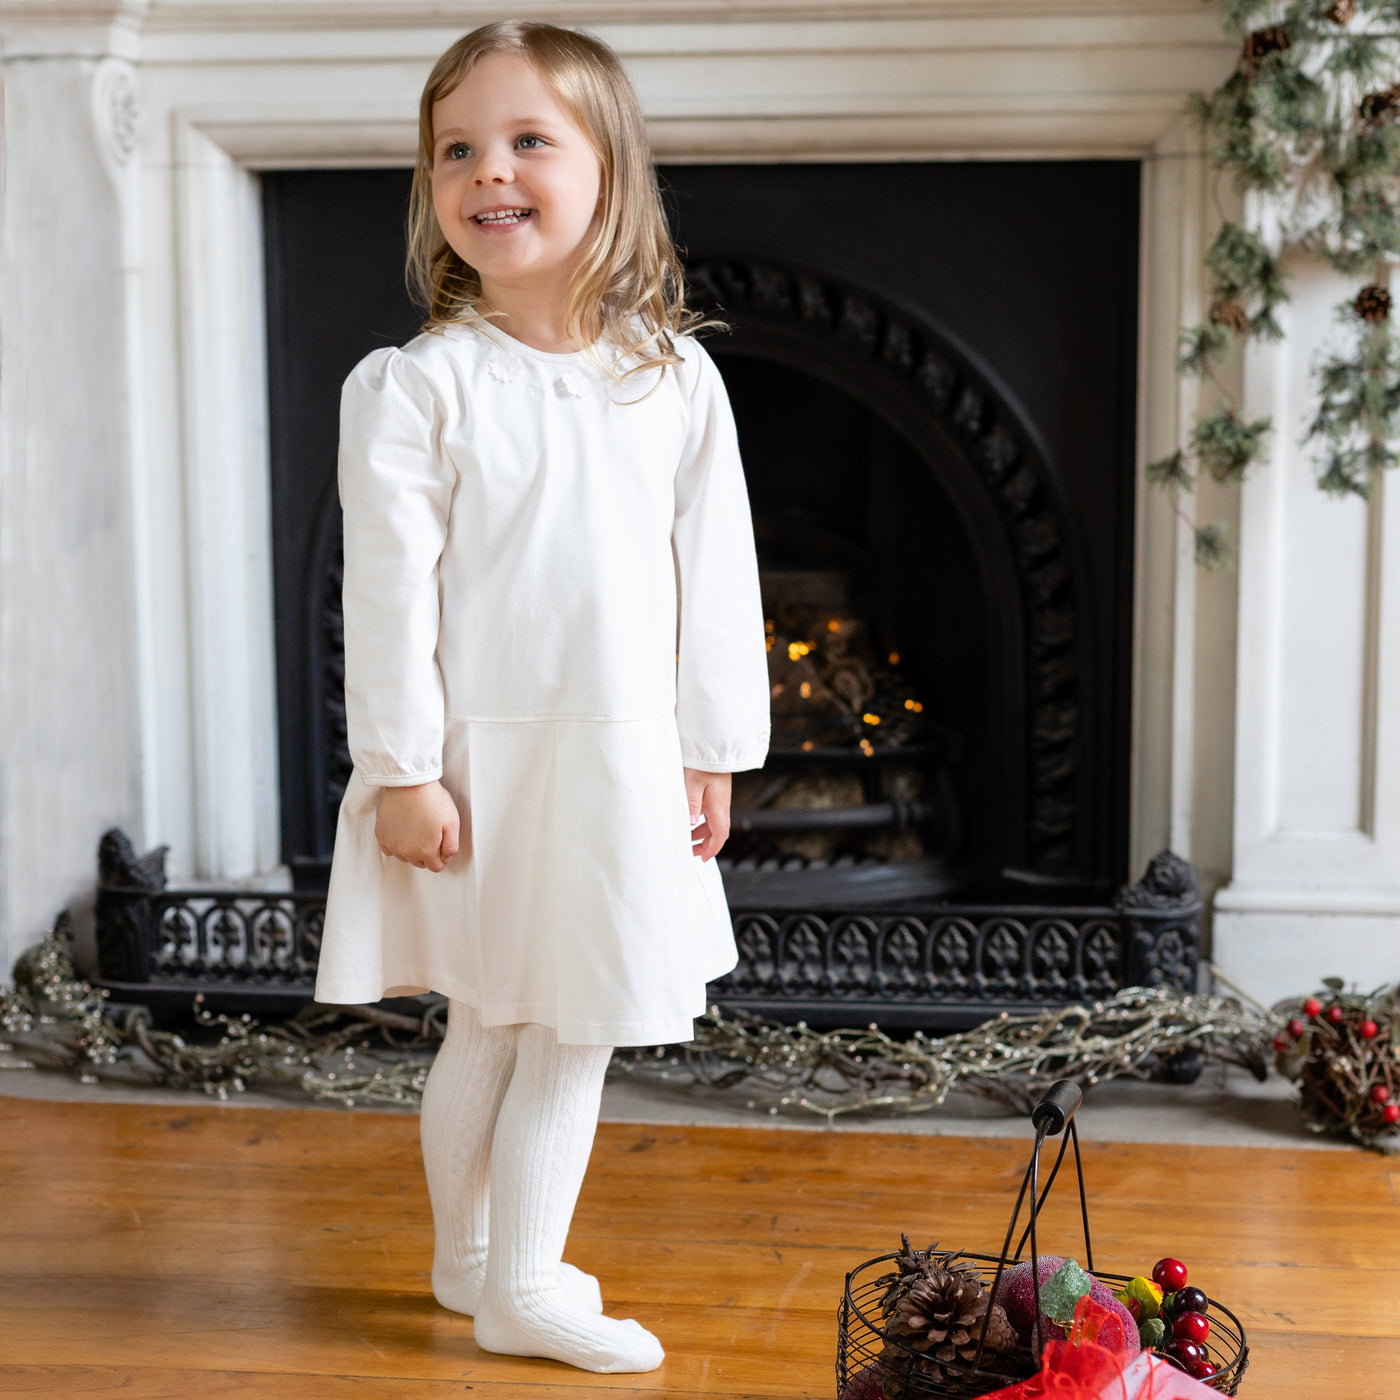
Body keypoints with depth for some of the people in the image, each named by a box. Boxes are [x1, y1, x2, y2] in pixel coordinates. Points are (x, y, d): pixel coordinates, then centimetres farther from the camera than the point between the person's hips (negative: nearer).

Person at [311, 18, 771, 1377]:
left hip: (627, 759, 4)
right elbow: (389, 590, -11)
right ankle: (506, 1286, 26)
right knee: (491, 1023, 9)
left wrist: (711, 752, 4)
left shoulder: (675, 376, 1)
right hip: (485, 760, -4)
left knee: (572, 1025, 13)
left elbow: (715, 575, 4)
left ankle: (500, 1265, 32)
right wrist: (404, 770, -12)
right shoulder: (412, 386, -10)